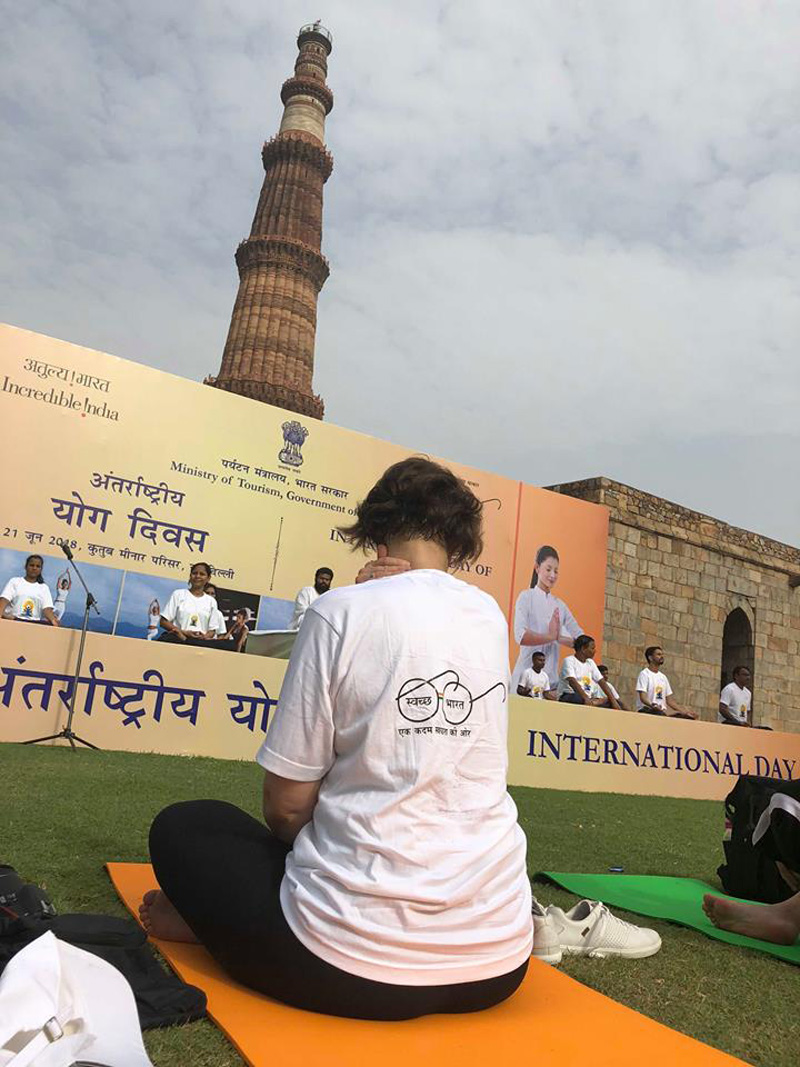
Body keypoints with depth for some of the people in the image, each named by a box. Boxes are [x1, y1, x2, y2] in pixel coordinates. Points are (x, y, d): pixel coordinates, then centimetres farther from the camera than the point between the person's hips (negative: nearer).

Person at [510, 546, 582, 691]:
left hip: (551, 676, 4)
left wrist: (559, 638, -8)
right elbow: (520, 636, -16)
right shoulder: (526, 597, -1)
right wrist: (551, 637, -10)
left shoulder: (560, 605, 13)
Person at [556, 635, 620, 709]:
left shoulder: (590, 663, 14)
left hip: (586, 697, 7)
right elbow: (572, 681, -24)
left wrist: (613, 701, -7)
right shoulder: (569, 661, -8)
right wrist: (586, 699, -37)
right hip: (568, 697, -7)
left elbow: (602, 682, 7)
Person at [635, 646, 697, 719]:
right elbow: (643, 697, -14)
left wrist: (684, 711, 6)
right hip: (645, 710, -7)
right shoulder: (644, 674, -3)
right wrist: (652, 705, -34)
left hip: (662, 711, 7)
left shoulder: (663, 677, 20)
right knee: (660, 714, -38)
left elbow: (670, 700, 19)